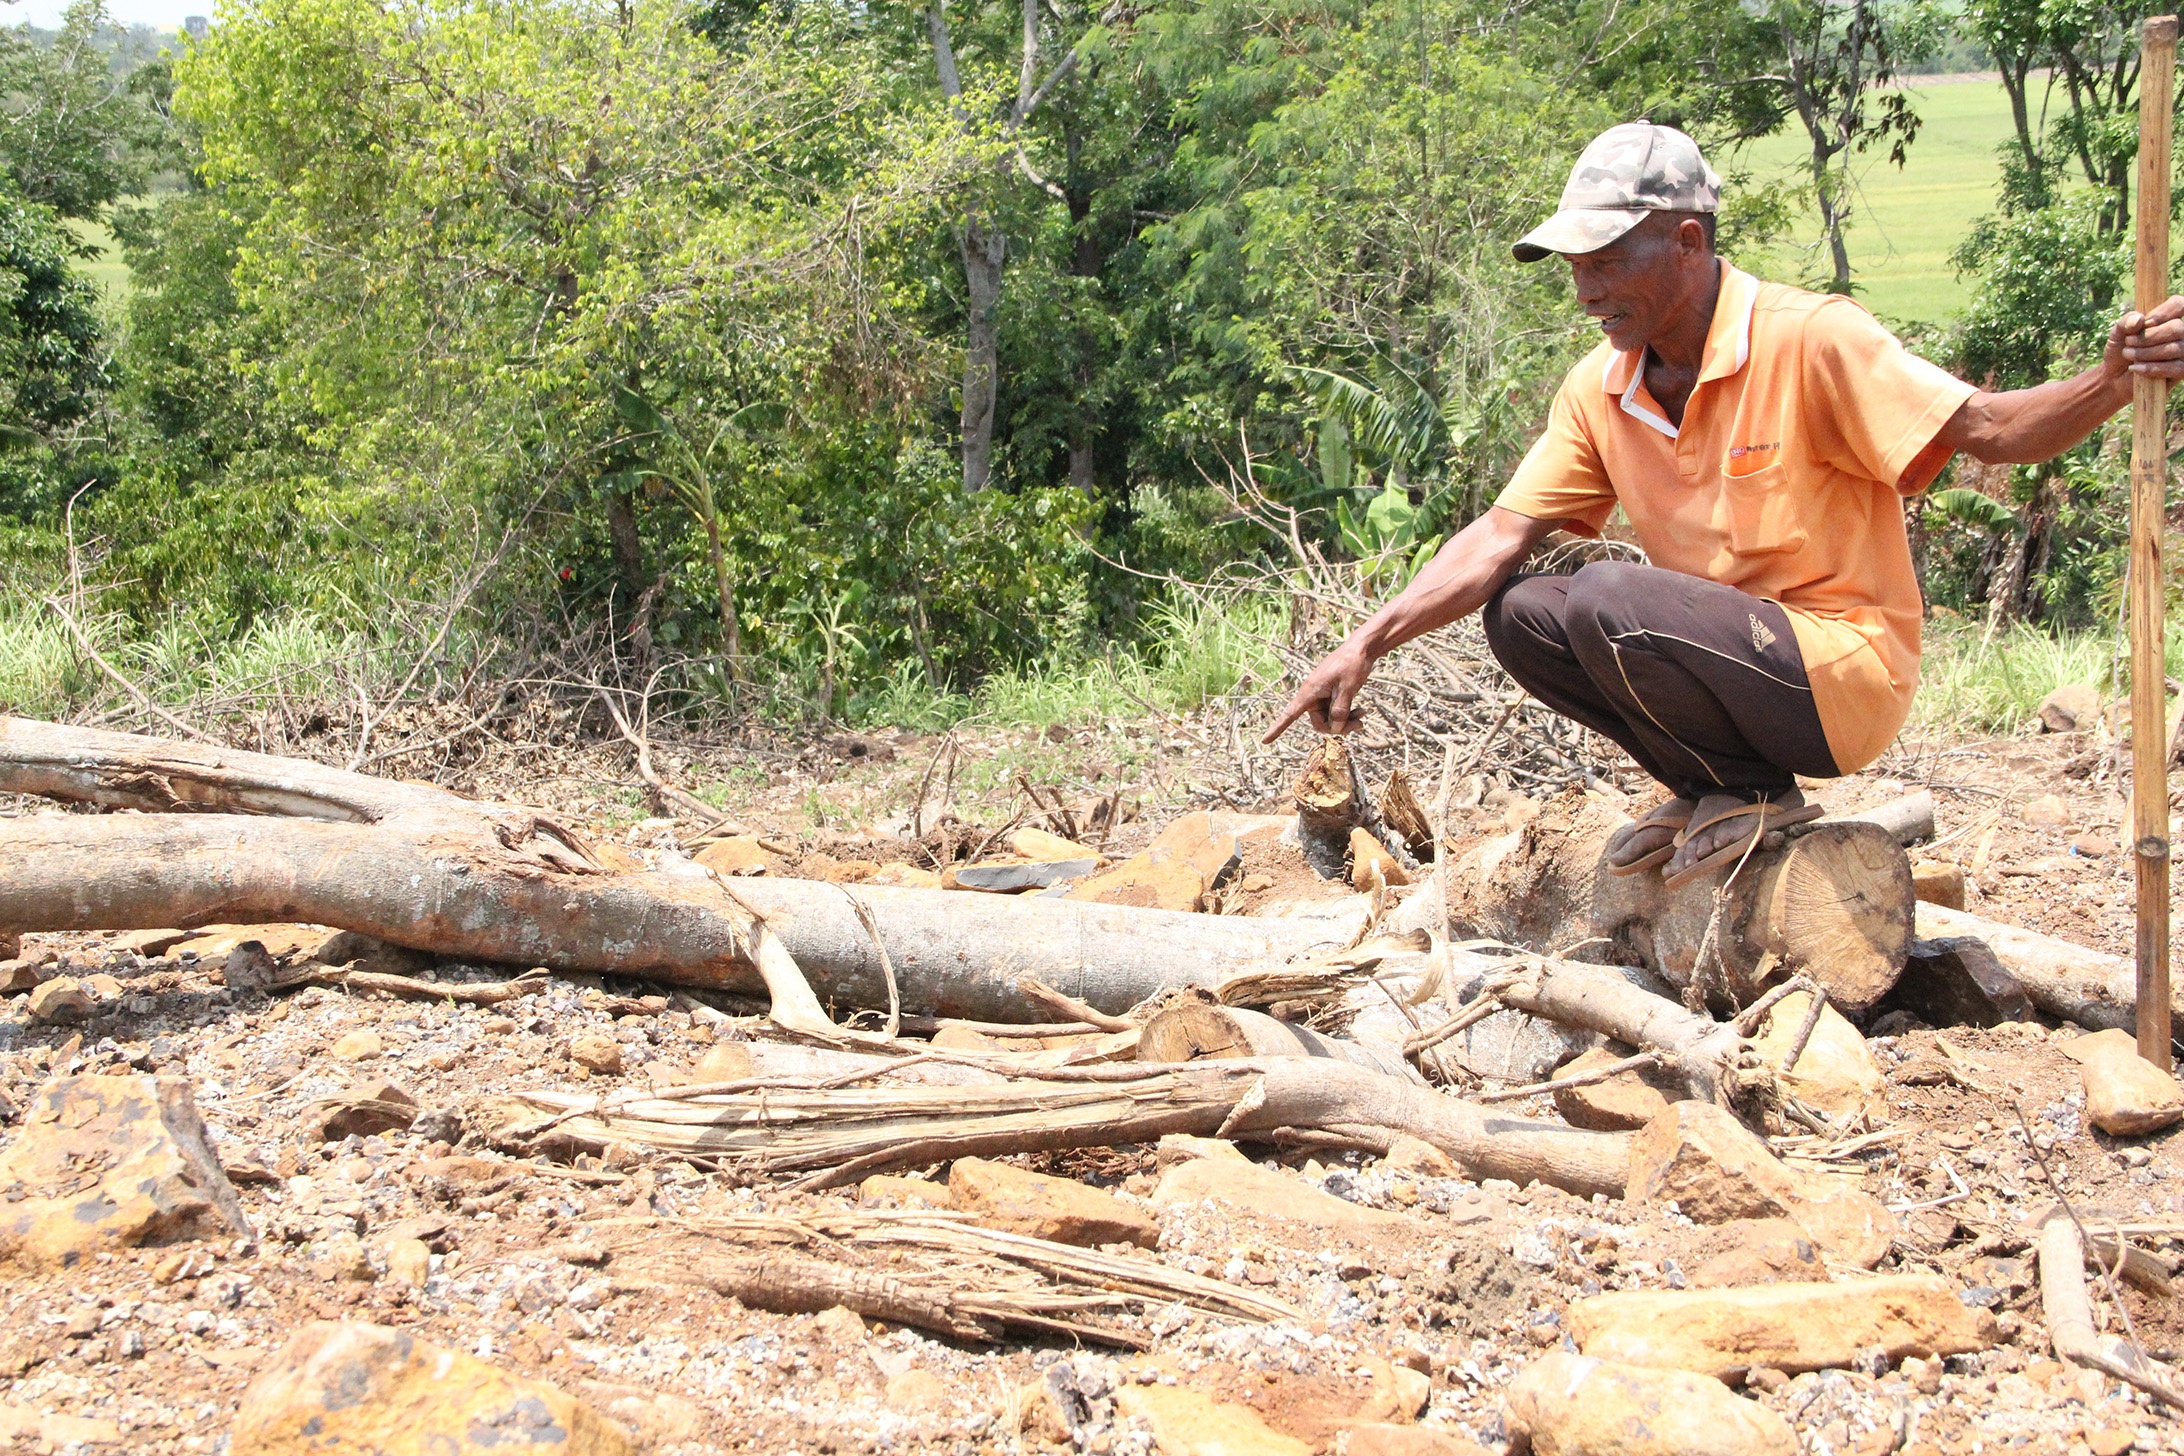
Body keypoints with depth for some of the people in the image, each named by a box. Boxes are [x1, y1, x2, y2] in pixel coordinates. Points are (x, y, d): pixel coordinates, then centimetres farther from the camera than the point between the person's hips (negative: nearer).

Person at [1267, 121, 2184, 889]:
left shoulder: (1811, 340, -16)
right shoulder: (1600, 388, 2)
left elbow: (1990, 431, -18)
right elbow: (1499, 539, 2)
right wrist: (1366, 647, -8)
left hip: (1848, 670, -7)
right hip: (1733, 659, 7)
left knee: (1609, 600, -29)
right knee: (1518, 612, -10)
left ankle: (1753, 793, -5)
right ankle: (1718, 788, 3)